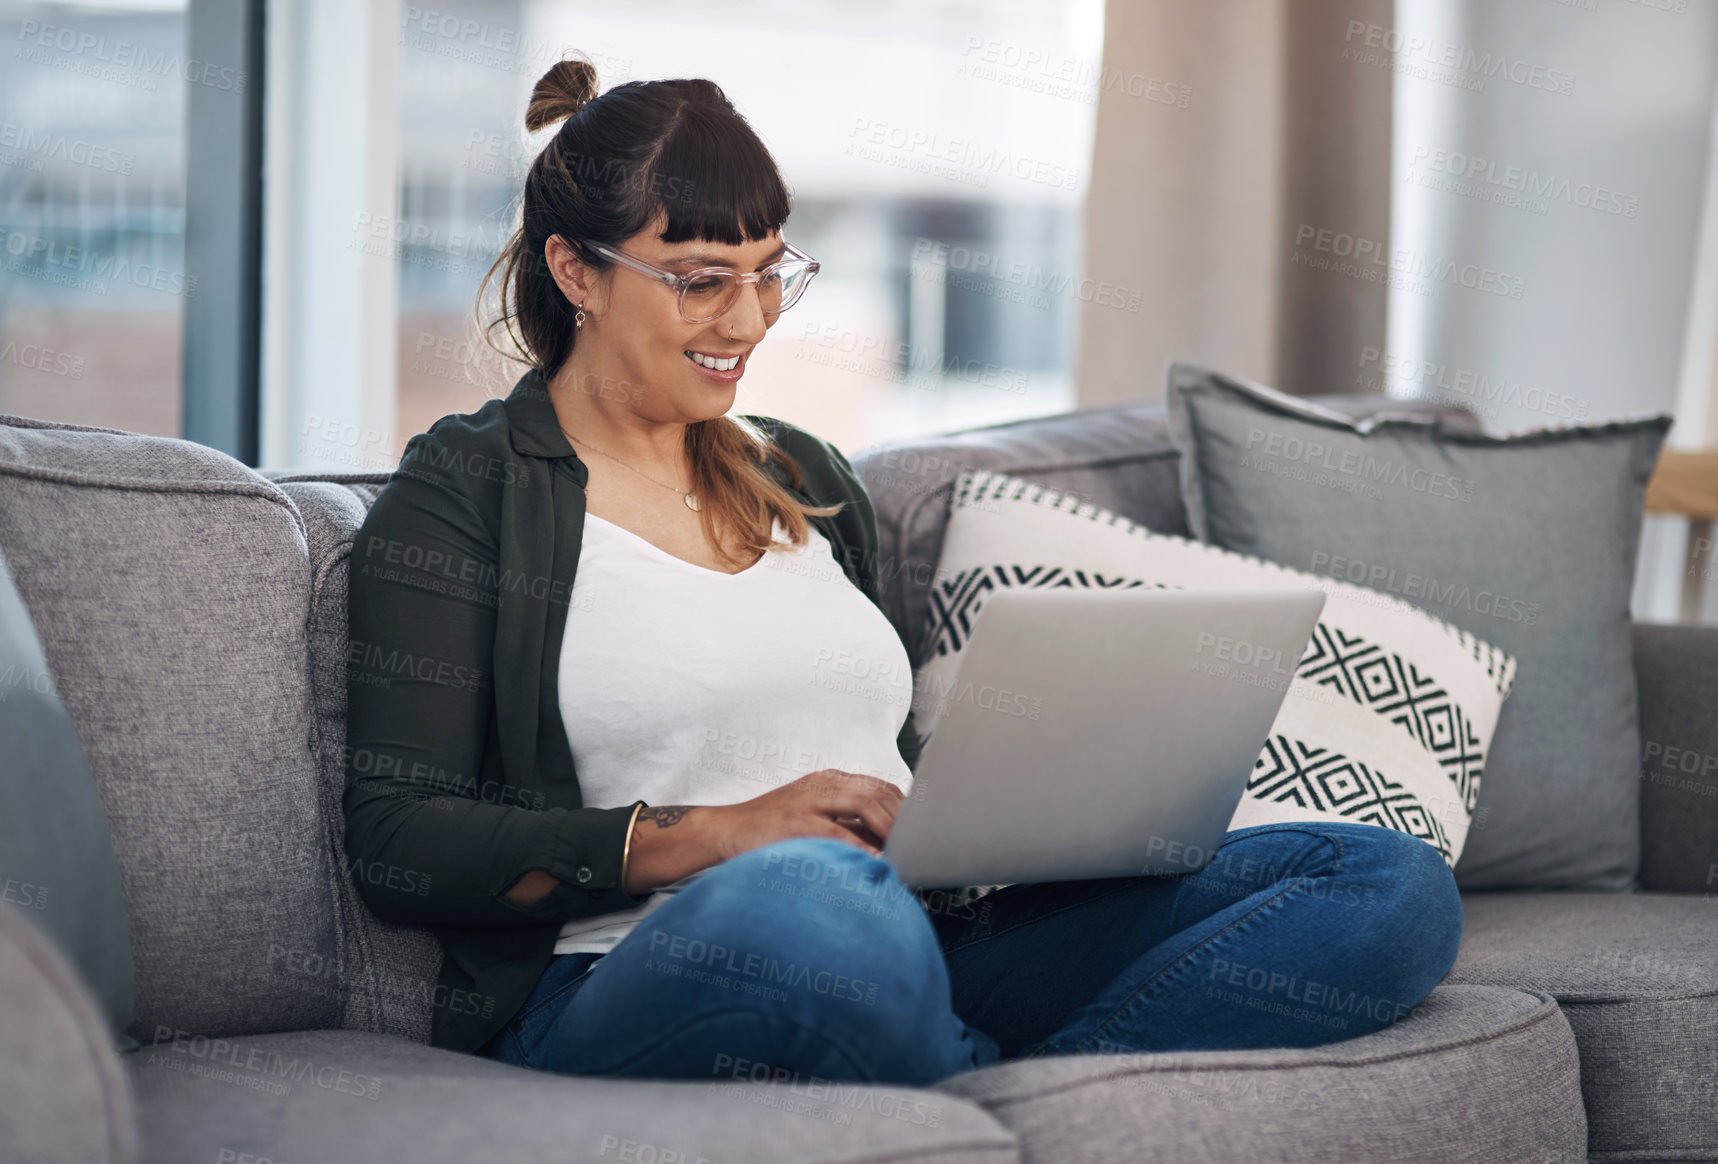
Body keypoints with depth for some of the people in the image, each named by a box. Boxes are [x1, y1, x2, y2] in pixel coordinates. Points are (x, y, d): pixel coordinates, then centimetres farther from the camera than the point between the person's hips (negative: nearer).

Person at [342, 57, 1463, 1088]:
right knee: (808, 899, -45)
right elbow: (400, 840, -5)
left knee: (1394, 884, -12)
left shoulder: (812, 480, 24)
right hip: (633, 978, -6)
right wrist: (709, 837, -15)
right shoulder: (465, 492, 5)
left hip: (922, 938, 7)